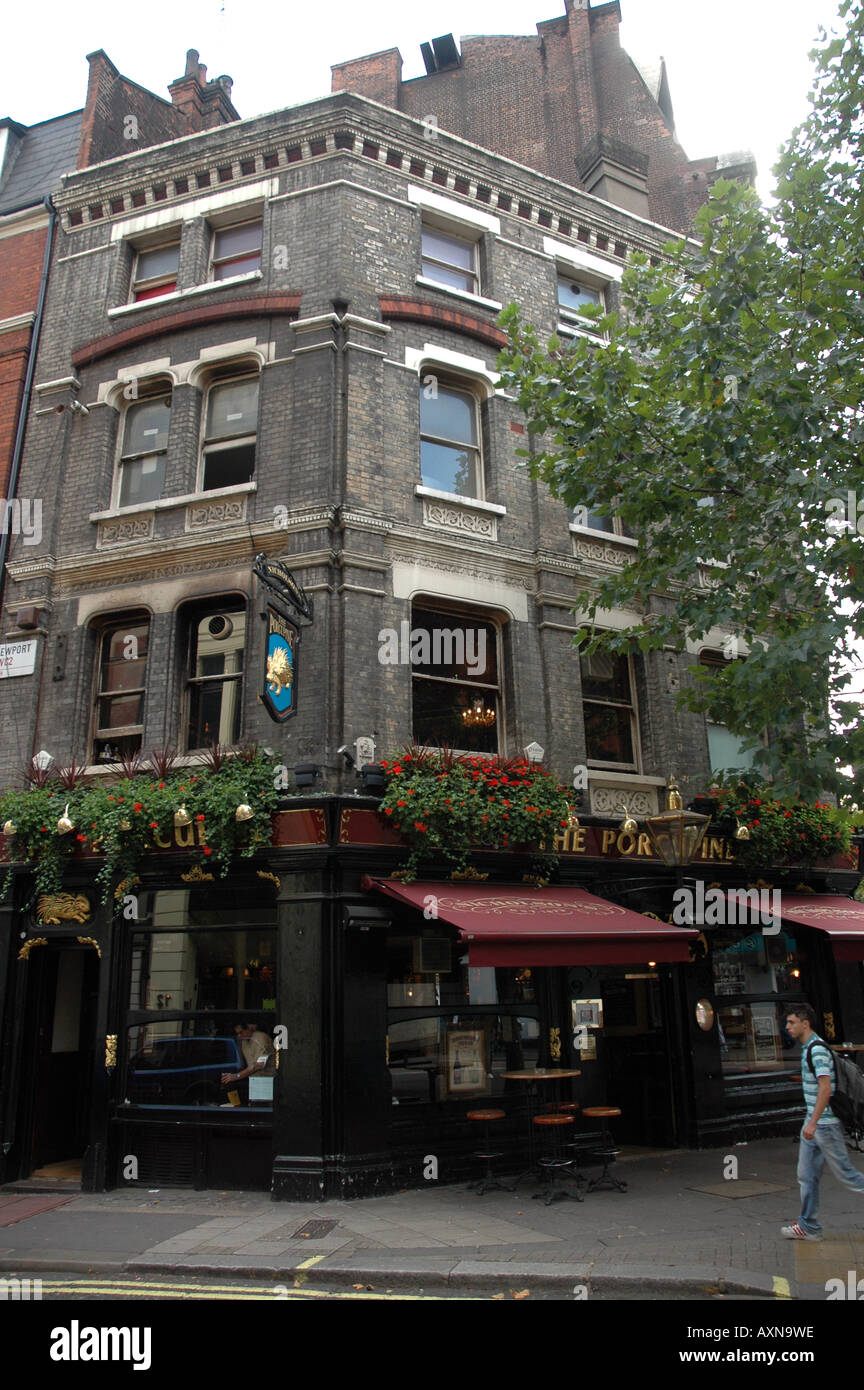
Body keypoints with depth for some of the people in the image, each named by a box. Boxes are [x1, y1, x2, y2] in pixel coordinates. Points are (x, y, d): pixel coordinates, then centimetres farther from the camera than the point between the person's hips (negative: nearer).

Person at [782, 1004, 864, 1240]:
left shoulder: (817, 1049, -19)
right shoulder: (807, 1048, 12)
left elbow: (825, 1088, -25)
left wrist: (813, 1122, -27)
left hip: (826, 1123, -10)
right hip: (814, 1123, 10)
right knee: (807, 1176, 10)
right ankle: (808, 1226, 17)